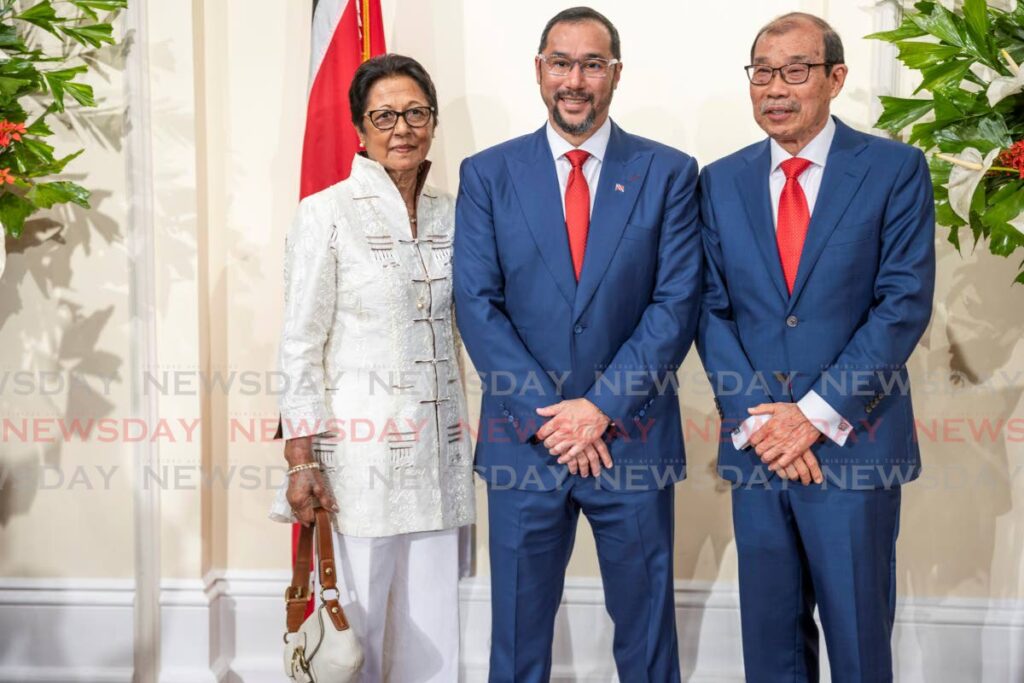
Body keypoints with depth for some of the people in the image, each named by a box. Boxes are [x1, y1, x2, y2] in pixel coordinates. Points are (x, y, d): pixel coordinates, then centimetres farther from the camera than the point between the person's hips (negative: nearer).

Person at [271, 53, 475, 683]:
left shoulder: (451, 214, 9)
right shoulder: (326, 214, -6)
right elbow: (300, 345, -7)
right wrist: (302, 460, -11)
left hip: (439, 449, 5)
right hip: (360, 450, -5)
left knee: (432, 629, 10)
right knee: (355, 625, 3)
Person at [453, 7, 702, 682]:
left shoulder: (669, 173, 2)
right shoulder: (487, 174, 4)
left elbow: (678, 303, -4)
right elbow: (477, 304, -2)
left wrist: (602, 407, -13)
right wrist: (546, 414, -11)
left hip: (632, 439, 0)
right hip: (523, 441, 1)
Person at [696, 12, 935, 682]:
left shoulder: (896, 169, -2)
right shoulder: (721, 181, 8)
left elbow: (905, 303, -9)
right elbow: (711, 309, 4)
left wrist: (816, 414, -14)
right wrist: (753, 420, -8)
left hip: (854, 443, -3)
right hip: (756, 445, 3)